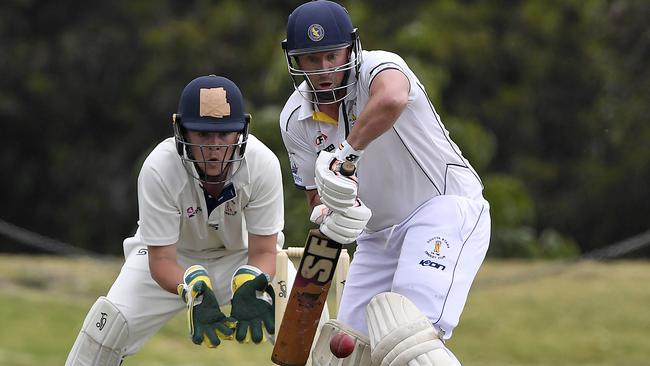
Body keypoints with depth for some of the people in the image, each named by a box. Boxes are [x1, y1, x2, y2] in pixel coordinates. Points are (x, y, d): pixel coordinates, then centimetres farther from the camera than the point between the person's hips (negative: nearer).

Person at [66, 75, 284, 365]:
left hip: (241, 253, 1)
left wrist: (250, 288, -46)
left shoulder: (263, 164, -29)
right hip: (177, 256, -1)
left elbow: (264, 252, -23)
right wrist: (194, 291, -49)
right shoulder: (158, 169, -32)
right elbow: (161, 260, -28)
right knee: (111, 320, -20)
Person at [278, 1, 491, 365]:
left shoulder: (377, 68, -19)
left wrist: (344, 154, -40)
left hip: (446, 205, -8)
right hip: (379, 235, 8)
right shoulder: (296, 119, 0)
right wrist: (330, 213, -18)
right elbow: (317, 196, 5)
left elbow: (391, 100, -45)